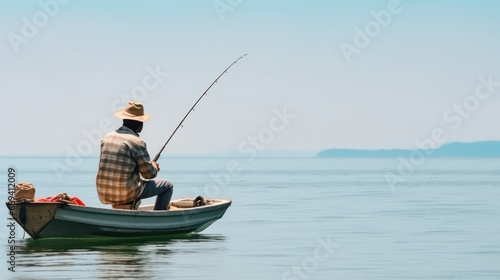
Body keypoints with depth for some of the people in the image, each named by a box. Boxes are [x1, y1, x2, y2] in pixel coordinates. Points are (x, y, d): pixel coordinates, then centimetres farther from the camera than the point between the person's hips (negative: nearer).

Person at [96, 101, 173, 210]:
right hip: (126, 194, -7)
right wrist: (154, 166, 16)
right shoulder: (137, 142, -13)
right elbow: (149, 174, -10)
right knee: (168, 185, 11)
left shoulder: (107, 137, 7)